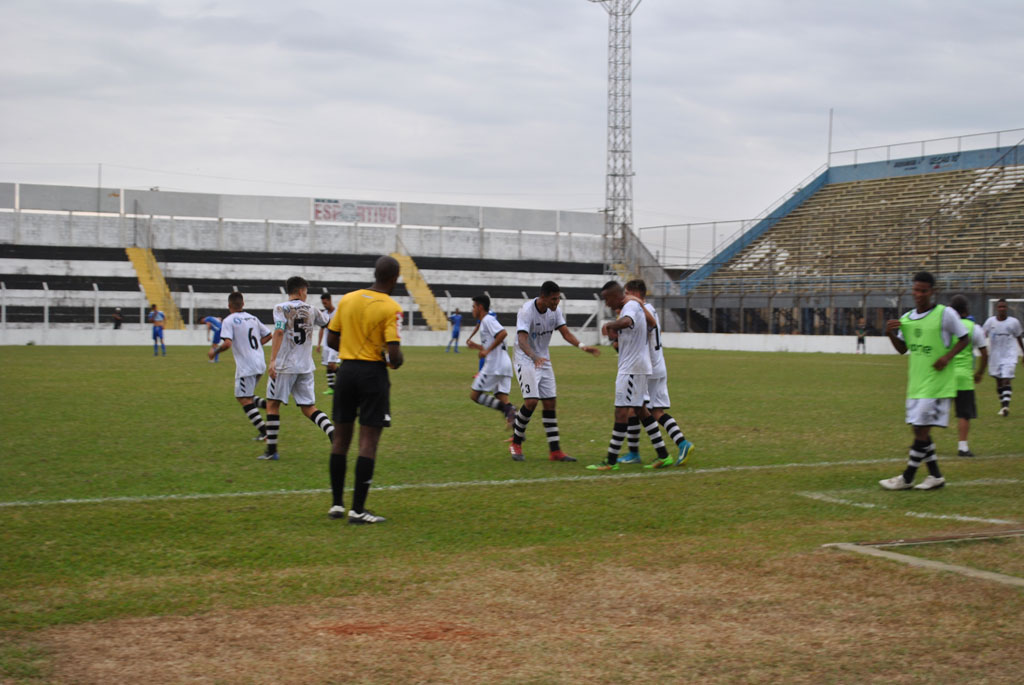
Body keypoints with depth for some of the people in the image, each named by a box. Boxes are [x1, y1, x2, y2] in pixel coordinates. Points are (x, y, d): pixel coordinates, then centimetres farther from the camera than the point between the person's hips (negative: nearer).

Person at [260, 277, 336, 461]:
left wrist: (273, 360, -22)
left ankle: (271, 449, 6)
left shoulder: (281, 308, -4)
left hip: (285, 365, -4)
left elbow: (279, 332, -18)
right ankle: (334, 435, -13)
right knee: (309, 407, 7)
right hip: (306, 366, 4)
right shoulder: (311, 310, 9)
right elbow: (325, 322, 27)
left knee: (272, 404, 7)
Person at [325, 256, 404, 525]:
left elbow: (331, 340, 8)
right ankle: (358, 509, -2)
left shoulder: (347, 299, 4)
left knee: (341, 437, 13)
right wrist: (396, 361, 5)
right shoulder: (391, 308, -11)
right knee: (368, 441, -1)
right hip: (373, 374, -5)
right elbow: (394, 354, -17)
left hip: (347, 370, 5)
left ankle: (336, 503, 20)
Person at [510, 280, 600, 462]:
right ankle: (516, 442, 2)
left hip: (544, 361, 7)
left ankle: (555, 450, 6)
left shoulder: (555, 310, -3)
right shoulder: (526, 311, -23)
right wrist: (534, 357, -51)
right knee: (531, 401, -18)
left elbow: (566, 333, -3)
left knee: (550, 403, 3)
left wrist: (582, 346, -22)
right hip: (525, 360, -7)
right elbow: (522, 340, -33)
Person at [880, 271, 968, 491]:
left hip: (937, 382, -7)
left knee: (922, 429, -7)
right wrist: (891, 334, -1)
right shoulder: (906, 318, 8)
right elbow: (902, 348, 18)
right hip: (916, 382, 7)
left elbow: (963, 339, 0)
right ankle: (935, 476, 20)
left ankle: (907, 478, 0)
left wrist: (947, 357, -15)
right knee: (919, 430, 8)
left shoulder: (946, 314, -8)